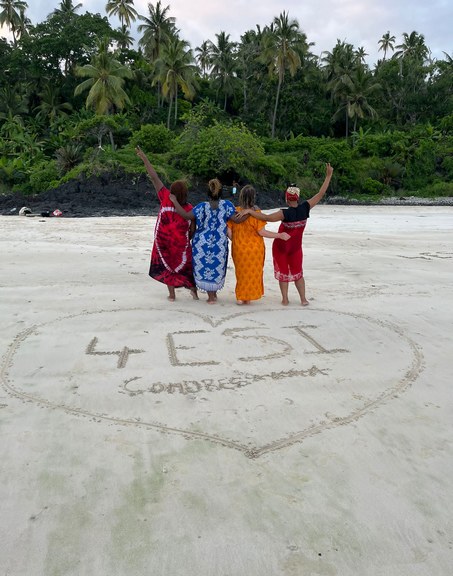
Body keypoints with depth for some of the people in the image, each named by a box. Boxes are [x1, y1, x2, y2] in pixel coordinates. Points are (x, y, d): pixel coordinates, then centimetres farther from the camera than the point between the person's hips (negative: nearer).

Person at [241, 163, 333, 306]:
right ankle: (303, 299, 17)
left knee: (283, 272, 12)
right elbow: (321, 194, -9)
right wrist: (328, 176, -2)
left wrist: (249, 211, -31)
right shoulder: (305, 208, -15)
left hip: (281, 247, -3)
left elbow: (266, 217, -34)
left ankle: (285, 299, 16)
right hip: (295, 248, 3)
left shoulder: (285, 213, -25)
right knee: (298, 273, 17)